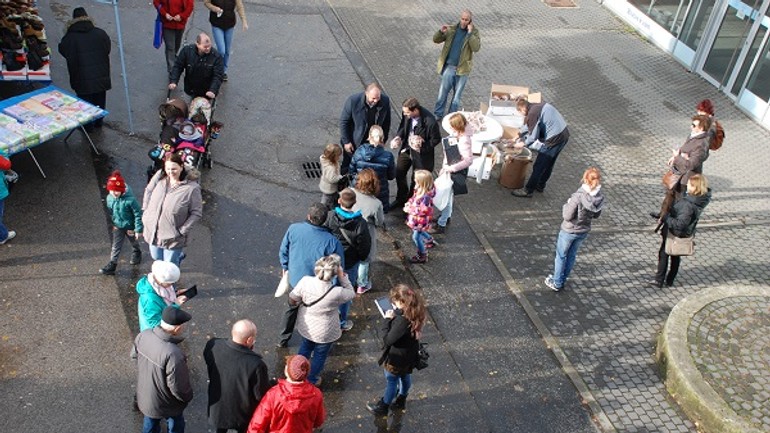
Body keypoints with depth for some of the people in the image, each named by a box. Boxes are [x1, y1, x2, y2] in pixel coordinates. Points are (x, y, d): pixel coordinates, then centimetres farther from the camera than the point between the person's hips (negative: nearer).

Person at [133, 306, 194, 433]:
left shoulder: (143, 335, -21)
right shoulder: (173, 355, -42)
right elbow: (178, 387, -29)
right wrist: (188, 397, -8)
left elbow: (135, 355, 2)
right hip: (164, 403, -6)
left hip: (144, 395, 6)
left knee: (150, 423, 33)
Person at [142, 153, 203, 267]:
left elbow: (197, 213, -17)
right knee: (156, 257, 28)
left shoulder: (192, 188, -23)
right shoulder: (159, 176, -10)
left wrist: (183, 230, -19)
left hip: (173, 237, -5)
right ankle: (178, 255, 57)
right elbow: (148, 191, 8)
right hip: (153, 231, 5)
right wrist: (145, 211, 4)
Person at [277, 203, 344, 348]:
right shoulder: (331, 241, -29)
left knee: (292, 308, 30)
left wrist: (286, 267, 14)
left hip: (294, 280, 4)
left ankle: (283, 340, 48)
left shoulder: (293, 228, -20)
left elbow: (283, 251, -4)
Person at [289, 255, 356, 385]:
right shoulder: (337, 293, -34)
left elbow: (292, 299, -10)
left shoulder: (305, 281, -26)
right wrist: (342, 276, -16)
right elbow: (351, 294, -12)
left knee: (305, 347, 33)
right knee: (320, 355, 25)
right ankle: (312, 380, 47)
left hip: (306, 326, 4)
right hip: (324, 332, -4)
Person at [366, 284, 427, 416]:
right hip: (409, 354, 7)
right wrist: (394, 317, -11)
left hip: (397, 357, -7)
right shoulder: (416, 312, -14)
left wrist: (389, 320, -23)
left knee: (391, 380, 16)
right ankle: (401, 400, 53)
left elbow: (388, 340, -30)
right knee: (405, 376, 29)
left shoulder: (402, 320, -40)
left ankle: (383, 407, 39)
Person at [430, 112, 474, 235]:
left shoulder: (464, 140, -27)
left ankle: (441, 225, 7)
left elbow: (469, 160, -29)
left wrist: (452, 168, -27)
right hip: (449, 168, 9)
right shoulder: (454, 135, -2)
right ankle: (447, 216, 43)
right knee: (447, 194, 22)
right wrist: (444, 168, 11)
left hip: (458, 171, -9)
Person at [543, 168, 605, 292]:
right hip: (584, 231, 5)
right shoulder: (600, 196, -13)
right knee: (571, 256, 24)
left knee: (561, 256, 16)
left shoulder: (578, 196, -31)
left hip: (569, 231, -5)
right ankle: (562, 280, 39)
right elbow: (596, 215, 2)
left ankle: (556, 283, 29)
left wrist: (566, 205, -8)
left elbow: (567, 216, -24)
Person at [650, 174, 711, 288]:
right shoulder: (701, 199, -12)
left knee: (663, 254, 14)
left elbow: (679, 224, -37)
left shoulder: (688, 205, -37)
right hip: (684, 233, 8)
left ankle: (659, 280, 27)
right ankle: (670, 280, 39)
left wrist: (665, 218, -25)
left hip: (674, 233, -8)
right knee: (676, 256, 24)